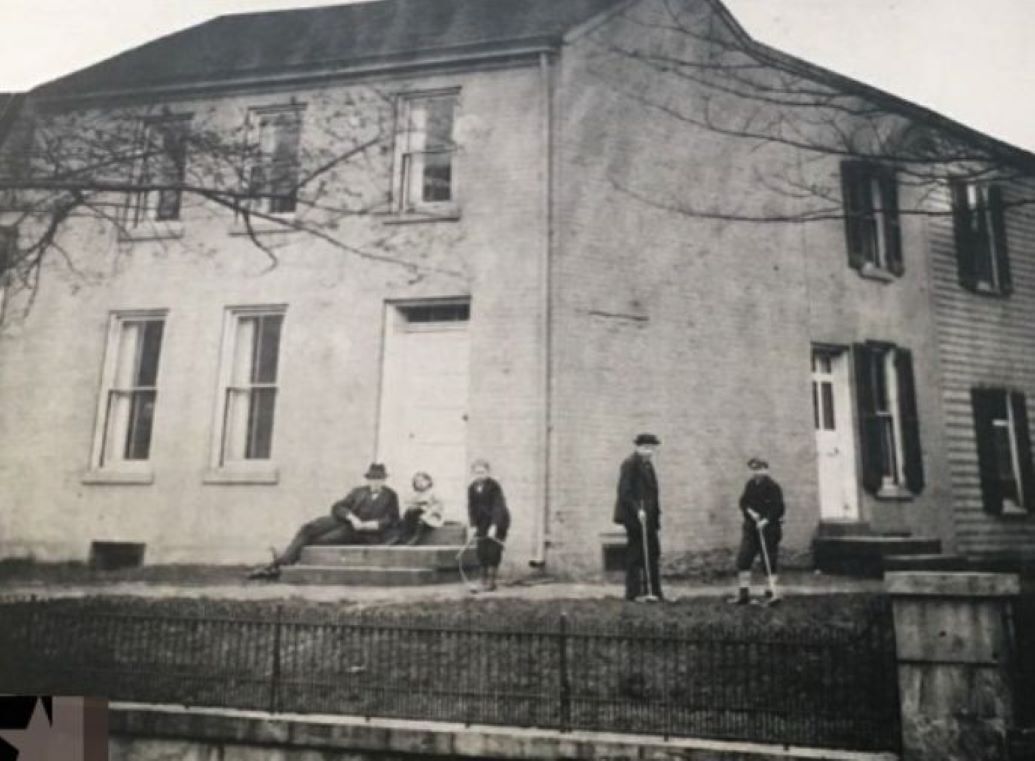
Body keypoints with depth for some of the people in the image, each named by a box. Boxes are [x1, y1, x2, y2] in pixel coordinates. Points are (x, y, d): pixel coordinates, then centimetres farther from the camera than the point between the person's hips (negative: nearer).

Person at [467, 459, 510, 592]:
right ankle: (484, 579, 12)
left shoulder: (494, 486, -18)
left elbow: (498, 506, -24)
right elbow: (471, 507, 1)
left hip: (498, 521, -5)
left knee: (493, 550, -9)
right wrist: (473, 525, -9)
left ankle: (491, 581, -2)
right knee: (482, 550, 1)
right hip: (483, 522, 5)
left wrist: (494, 526, -31)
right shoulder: (472, 488, -2)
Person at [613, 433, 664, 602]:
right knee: (635, 554, -3)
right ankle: (633, 593, 5)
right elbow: (624, 492, -17)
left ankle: (653, 592, 18)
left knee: (653, 553, 10)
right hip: (635, 517, -9)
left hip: (648, 517, 9)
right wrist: (637, 510, -23)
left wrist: (656, 516, 15)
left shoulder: (648, 464, 17)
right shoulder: (630, 463, -11)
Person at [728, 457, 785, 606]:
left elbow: (778, 507, -18)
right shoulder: (750, 485, 9)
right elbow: (743, 502, 10)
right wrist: (750, 511, -9)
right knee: (743, 559, 4)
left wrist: (766, 520, -26)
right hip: (751, 527, 7)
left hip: (768, 527, -6)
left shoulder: (773, 487, -11)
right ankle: (743, 592, 12)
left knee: (769, 560, 0)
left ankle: (772, 592, 12)